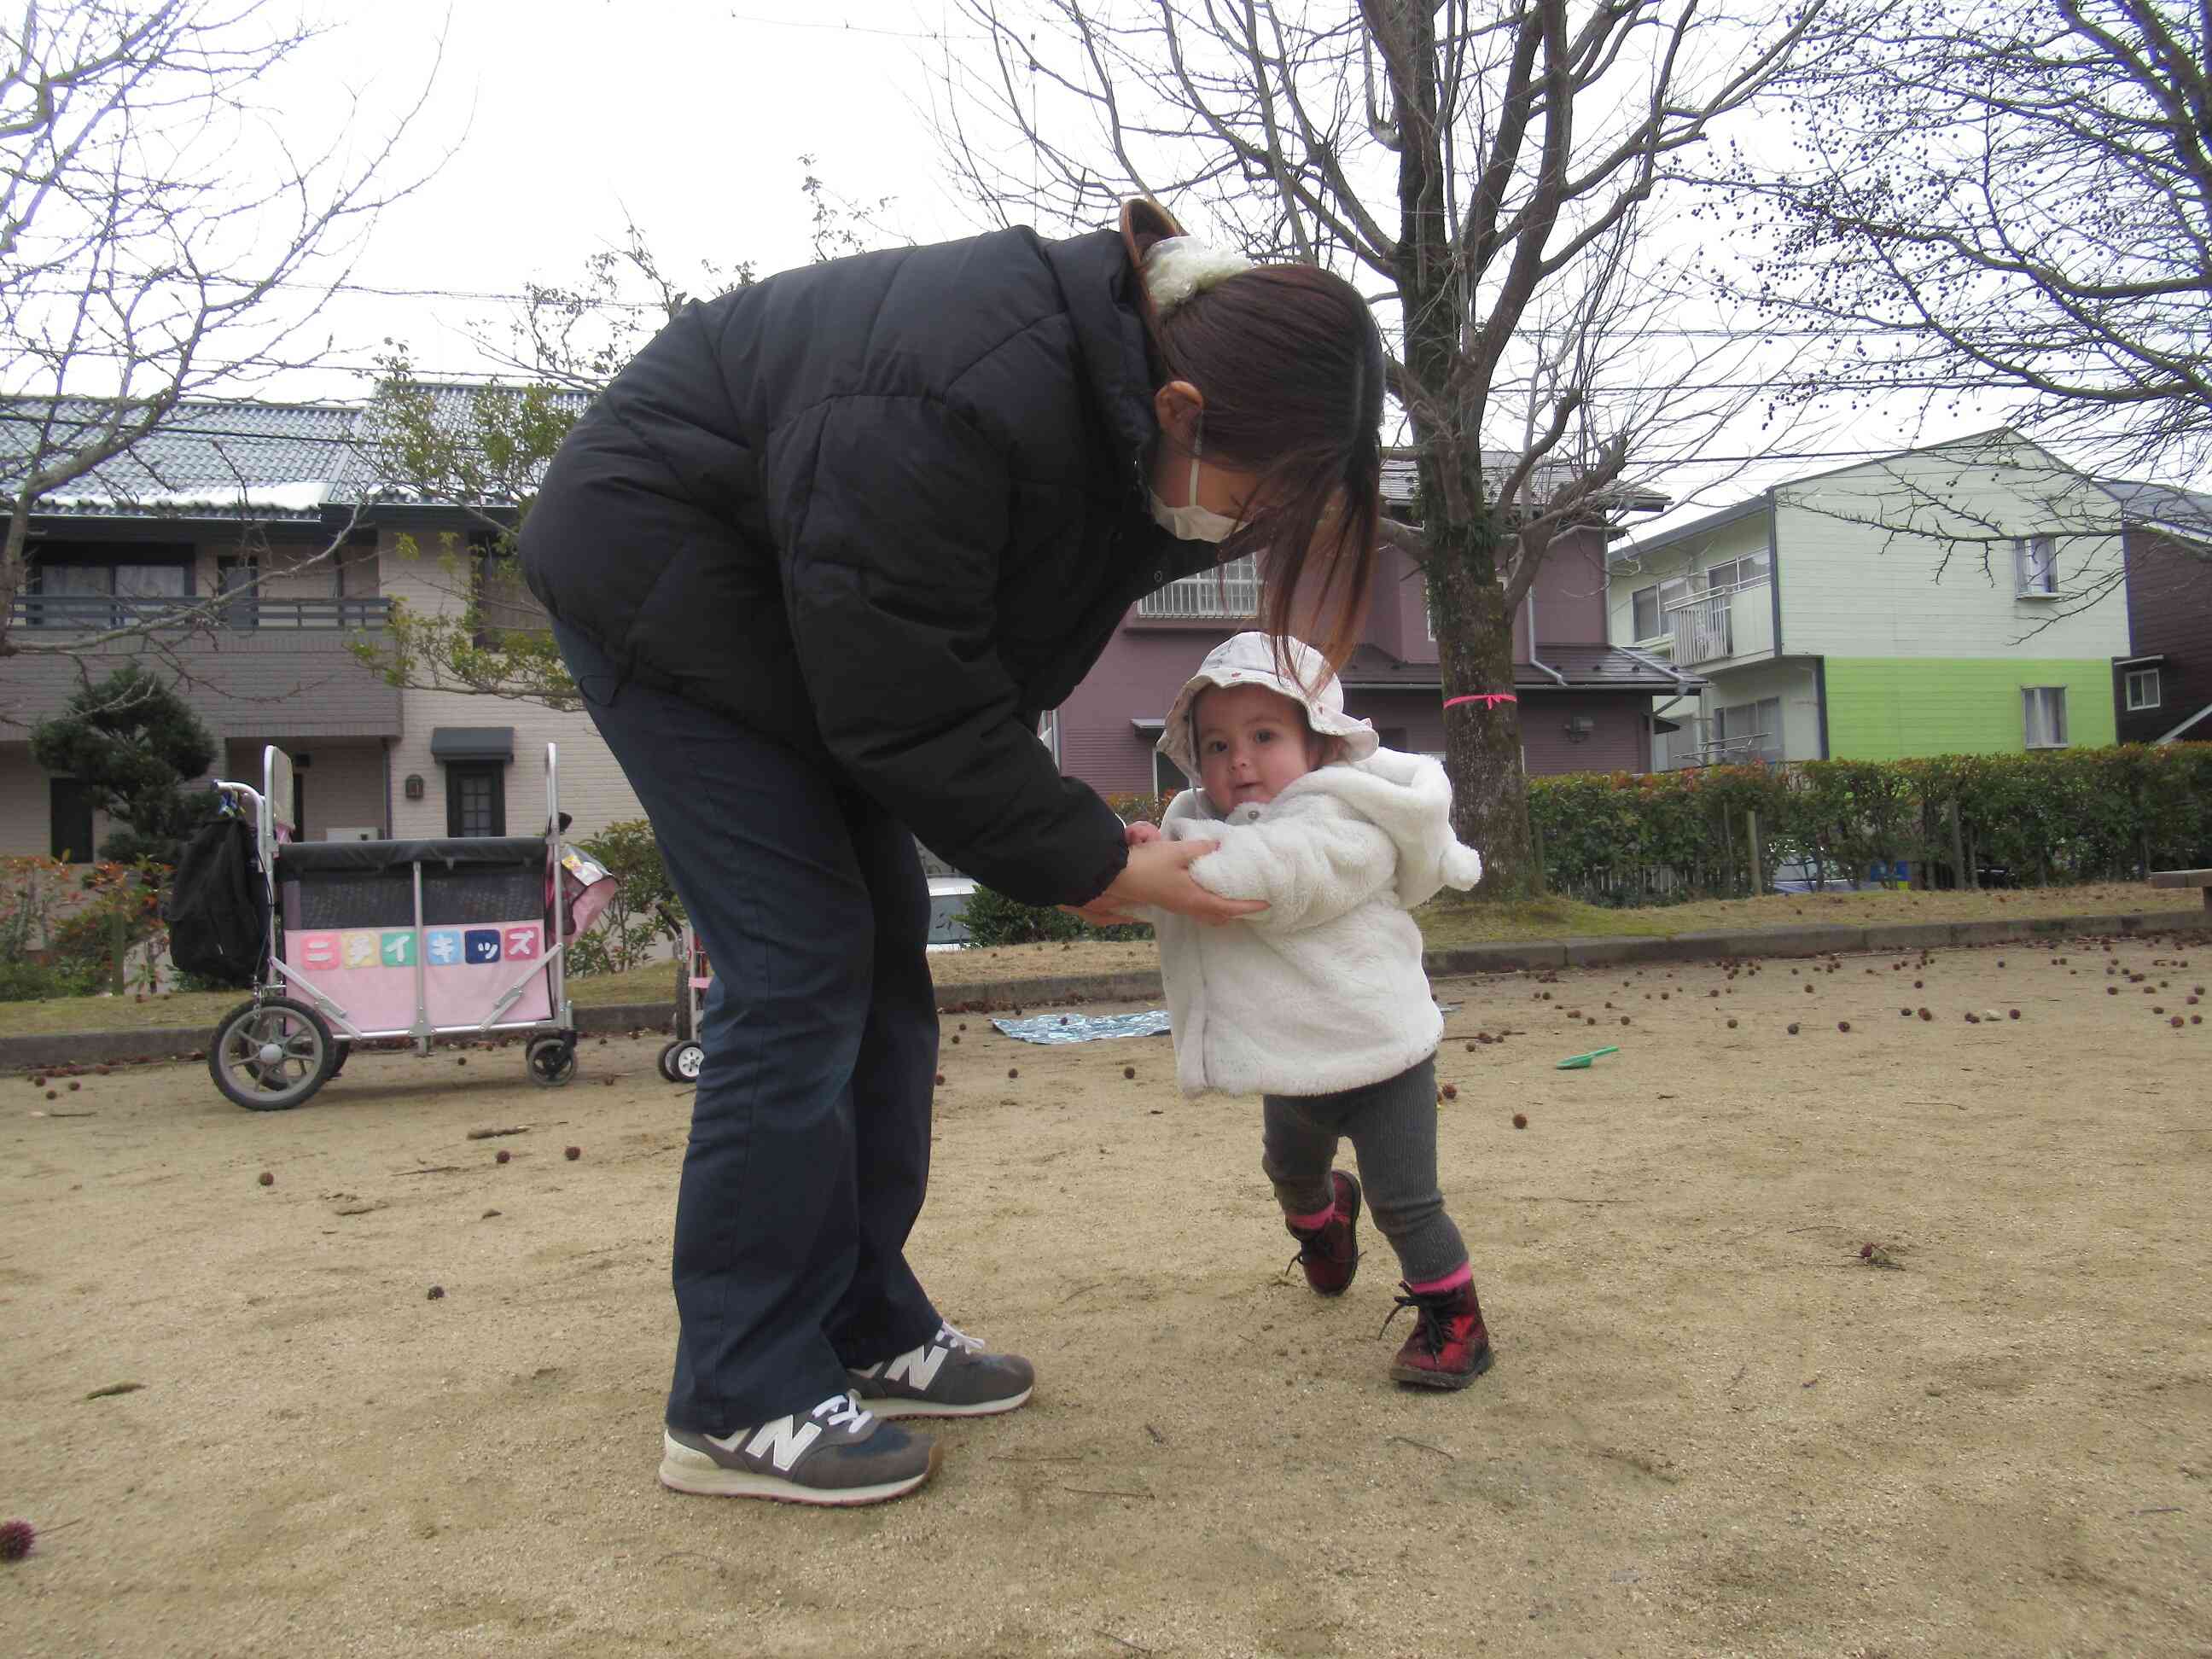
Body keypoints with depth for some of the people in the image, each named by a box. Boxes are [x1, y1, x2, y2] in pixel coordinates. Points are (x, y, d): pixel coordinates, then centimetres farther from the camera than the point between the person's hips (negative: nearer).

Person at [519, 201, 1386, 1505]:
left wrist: (1067, 839, -8)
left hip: (803, 614, 9)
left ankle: (864, 1330, 15)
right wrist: (1094, 861, -20)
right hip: (656, 573, -8)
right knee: (800, 966, -15)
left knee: (883, 958, 4)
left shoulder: (1126, 378, -9)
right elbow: (913, 711, -29)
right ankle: (739, 1405, -4)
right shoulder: (952, 413, -36)